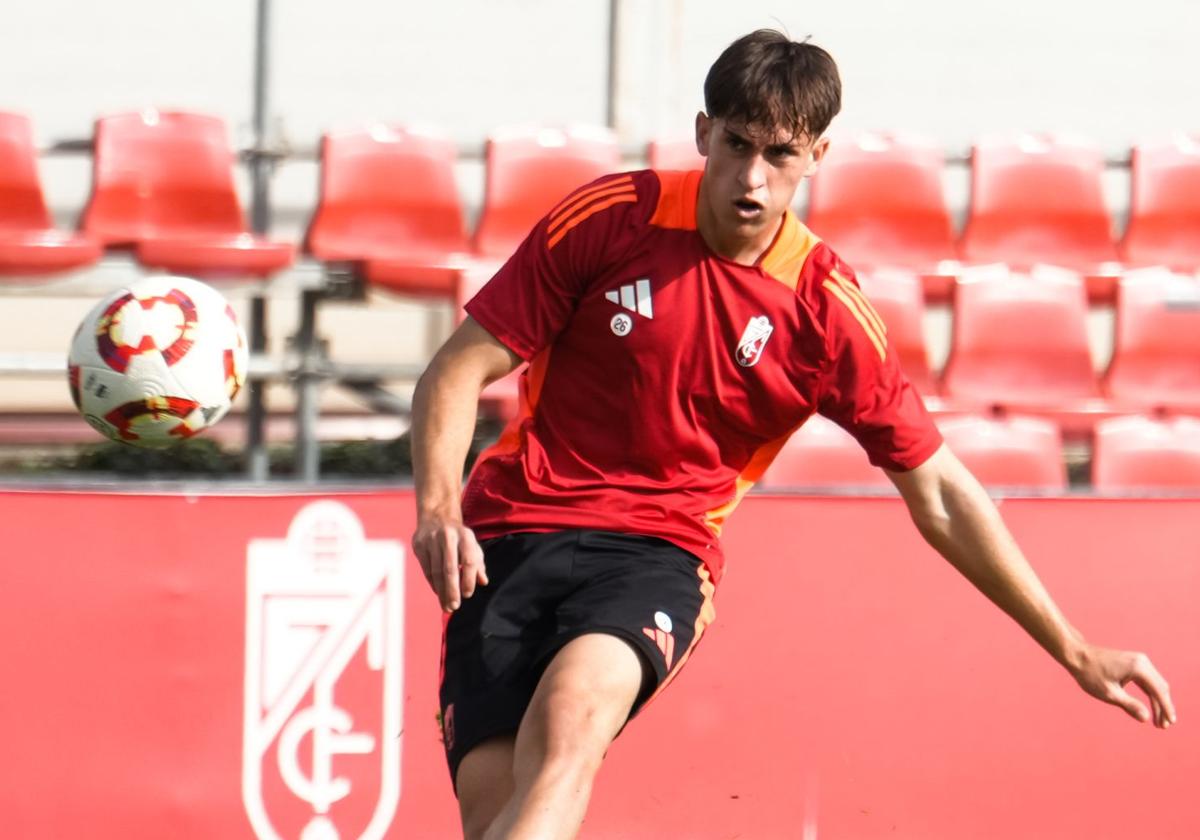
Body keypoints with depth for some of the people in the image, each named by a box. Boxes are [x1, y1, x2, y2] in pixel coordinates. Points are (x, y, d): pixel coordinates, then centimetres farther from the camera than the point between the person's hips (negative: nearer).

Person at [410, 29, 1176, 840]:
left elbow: (940, 497, 6)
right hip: (508, 533, 1)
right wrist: (438, 510, -18)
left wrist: (1075, 653, 5)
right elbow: (459, 371, 1)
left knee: (570, 719, -33)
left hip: (656, 555, -1)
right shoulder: (609, 220, -4)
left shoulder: (828, 312, -2)